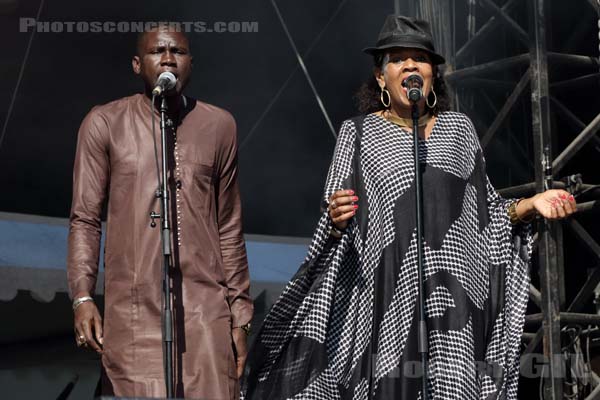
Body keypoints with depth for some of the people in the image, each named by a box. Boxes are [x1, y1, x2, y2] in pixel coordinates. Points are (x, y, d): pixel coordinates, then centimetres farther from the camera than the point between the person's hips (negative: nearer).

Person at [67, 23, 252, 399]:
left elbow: (229, 228, 14)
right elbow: (85, 219, 3)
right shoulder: (105, 124, 5)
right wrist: (82, 296, -10)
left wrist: (240, 315, 12)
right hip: (132, 312, -1)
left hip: (204, 309, 2)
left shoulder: (219, 126, 11)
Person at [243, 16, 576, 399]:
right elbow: (336, 225, 3)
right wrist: (338, 220, -18)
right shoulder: (359, 132, 7)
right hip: (390, 297, -2)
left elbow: (486, 212, 16)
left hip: (456, 298, 2)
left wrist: (530, 205, 0)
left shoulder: (459, 128, 13)